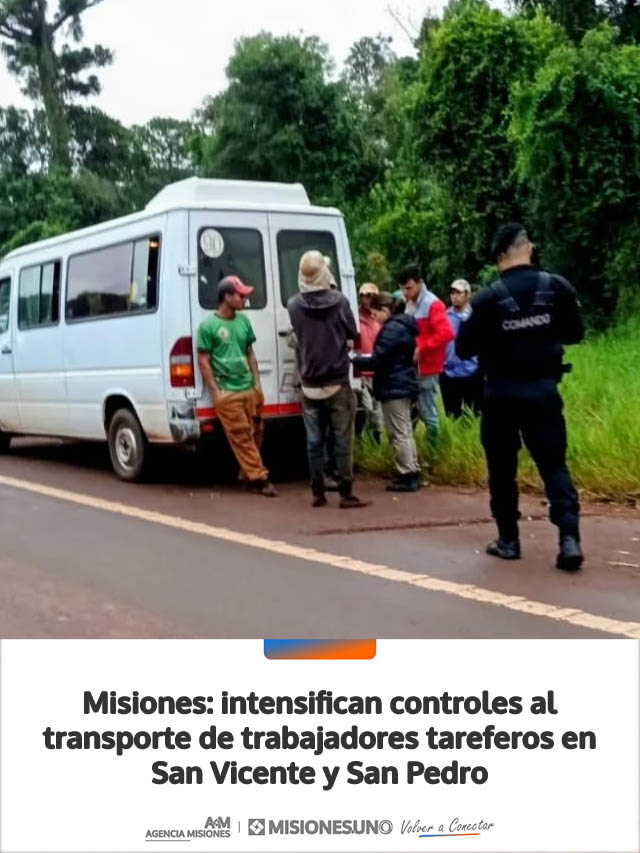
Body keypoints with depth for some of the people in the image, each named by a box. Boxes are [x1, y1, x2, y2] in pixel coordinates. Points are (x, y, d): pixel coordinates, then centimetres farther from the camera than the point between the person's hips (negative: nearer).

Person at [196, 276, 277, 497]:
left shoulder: (243, 320, 10)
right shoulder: (208, 325, -7)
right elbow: (203, 361, -5)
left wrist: (257, 383, 12)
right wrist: (215, 391, -9)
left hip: (249, 389, 6)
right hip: (227, 393, -6)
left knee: (255, 434, 8)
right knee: (241, 438, -3)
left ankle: (250, 476, 20)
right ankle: (259, 477, 1)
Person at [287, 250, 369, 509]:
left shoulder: (294, 305, -6)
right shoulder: (339, 301, -11)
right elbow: (353, 333, 2)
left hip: (310, 385, 2)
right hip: (337, 383, -2)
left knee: (314, 441, 9)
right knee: (342, 440, 3)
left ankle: (317, 493, 13)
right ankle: (345, 494, 3)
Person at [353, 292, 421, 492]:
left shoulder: (391, 329, -18)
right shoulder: (403, 326, 14)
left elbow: (378, 360, -20)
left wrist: (355, 359, -7)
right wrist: (364, 359, 14)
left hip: (393, 387, -10)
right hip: (404, 384, 10)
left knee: (398, 433, -6)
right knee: (405, 431, 14)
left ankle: (407, 476, -4)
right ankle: (413, 472, 19)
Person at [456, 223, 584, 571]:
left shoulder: (488, 298, -11)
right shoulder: (557, 287, -4)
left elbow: (464, 349, -5)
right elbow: (574, 334, 9)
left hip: (501, 394, -1)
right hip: (543, 390, 2)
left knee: (502, 469, 11)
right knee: (554, 465, 4)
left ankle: (508, 540, 15)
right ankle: (569, 538, -9)